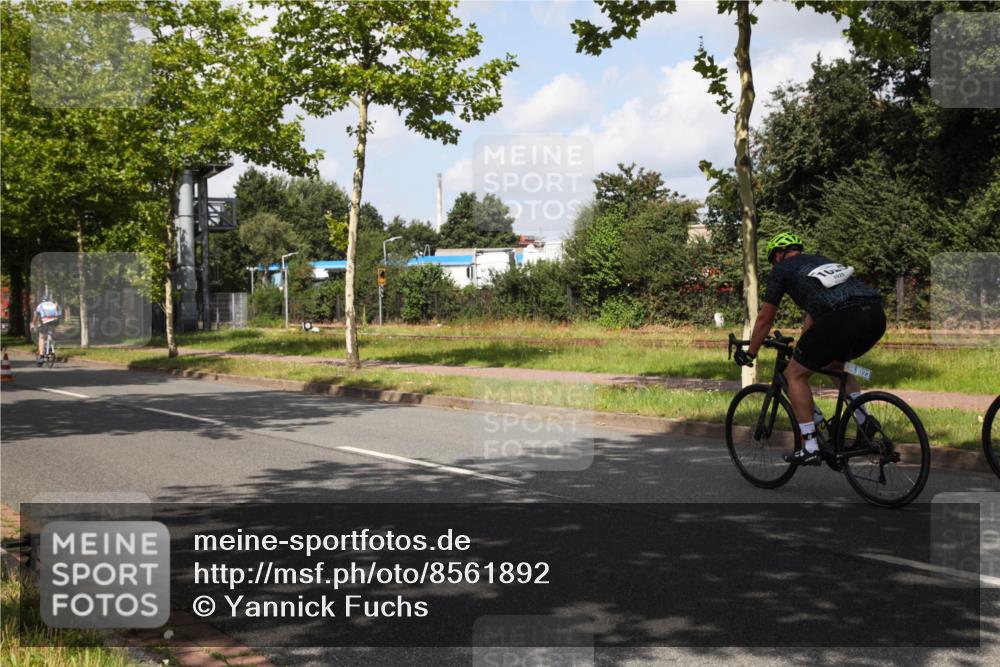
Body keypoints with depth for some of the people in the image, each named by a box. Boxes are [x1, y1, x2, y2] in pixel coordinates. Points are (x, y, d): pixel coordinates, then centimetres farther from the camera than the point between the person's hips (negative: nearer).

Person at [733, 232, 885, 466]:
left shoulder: (782, 269, 18)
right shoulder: (821, 261, 37)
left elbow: (765, 318, 24)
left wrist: (750, 353, 38)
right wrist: (802, 345, 58)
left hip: (842, 318, -7)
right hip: (876, 315, 7)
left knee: (795, 374, 12)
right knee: (835, 363, 34)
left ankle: (810, 447, 6)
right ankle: (864, 421, 19)